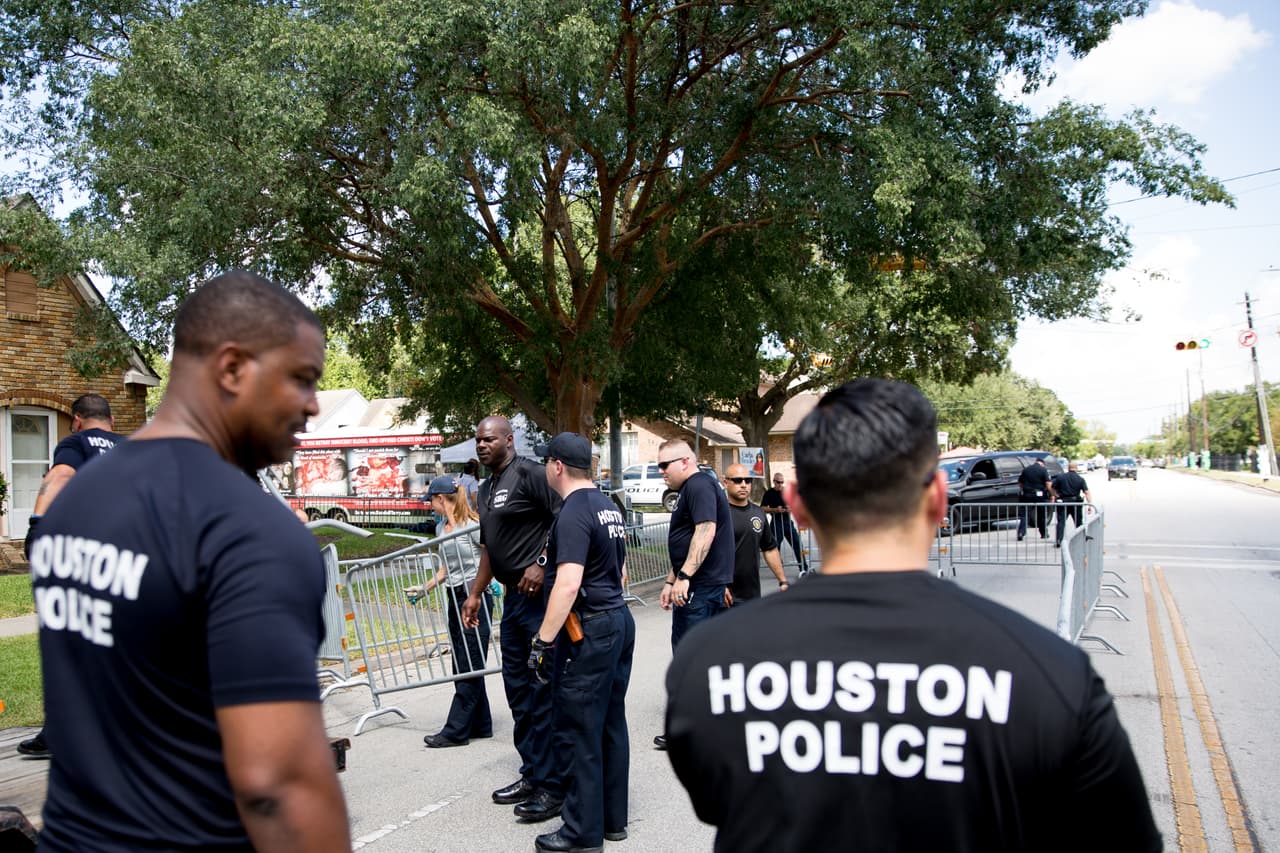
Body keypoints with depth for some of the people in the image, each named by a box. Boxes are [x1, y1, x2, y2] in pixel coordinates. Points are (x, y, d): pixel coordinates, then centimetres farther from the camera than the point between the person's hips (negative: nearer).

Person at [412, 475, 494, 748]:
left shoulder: (471, 524, -12)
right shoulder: (441, 527, 13)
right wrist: (425, 589, 20)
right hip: (454, 599, 9)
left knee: (469, 667, -2)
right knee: (462, 666, 12)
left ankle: (456, 731, 2)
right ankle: (480, 725, 21)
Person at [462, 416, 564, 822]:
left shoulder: (529, 473, -10)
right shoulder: (486, 489, 17)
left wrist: (542, 563, -24)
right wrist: (475, 594, 23)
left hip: (539, 594, -10)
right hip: (513, 596, 10)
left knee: (543, 690, -4)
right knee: (518, 689, 15)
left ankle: (552, 786, 5)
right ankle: (531, 775, 27)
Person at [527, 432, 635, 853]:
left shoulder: (573, 513, -16)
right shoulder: (610, 507, 13)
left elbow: (568, 584, -25)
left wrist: (543, 641, -22)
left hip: (589, 631, -9)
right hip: (620, 620, 9)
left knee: (581, 734, 0)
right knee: (611, 725, 16)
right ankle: (613, 818, 26)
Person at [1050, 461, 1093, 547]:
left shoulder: (1060, 477, 0)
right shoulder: (1080, 479, -1)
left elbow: (1050, 486, -1)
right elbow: (1086, 493, -7)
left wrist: (1056, 495, 11)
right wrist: (1090, 504, -7)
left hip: (1063, 502, 0)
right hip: (1076, 503, 0)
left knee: (1061, 522, 0)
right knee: (1078, 523, 14)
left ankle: (1058, 540, -12)